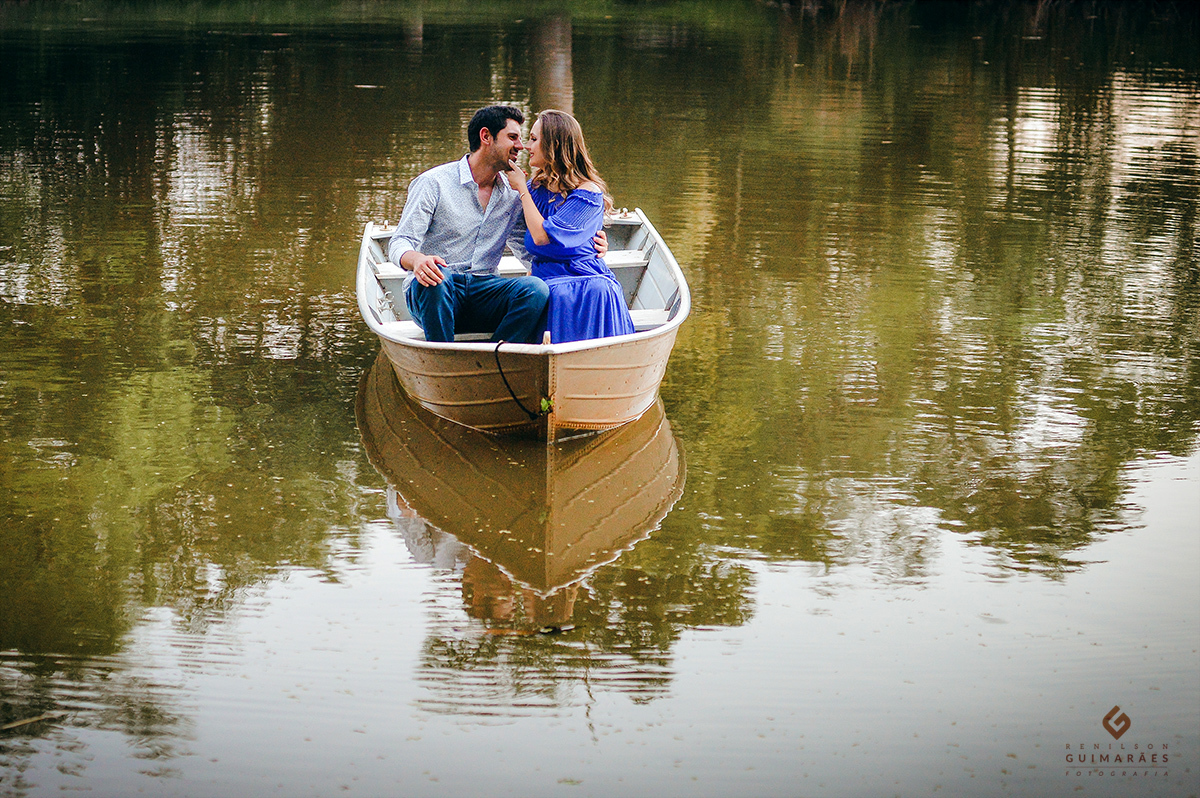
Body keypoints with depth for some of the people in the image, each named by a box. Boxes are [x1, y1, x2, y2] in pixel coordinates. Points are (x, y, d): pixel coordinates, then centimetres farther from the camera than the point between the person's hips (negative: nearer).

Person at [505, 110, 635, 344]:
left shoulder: (587, 193, -6)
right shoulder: (536, 186, 17)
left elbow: (542, 237, -15)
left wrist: (522, 189, -5)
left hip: (583, 279, -4)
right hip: (545, 279, 4)